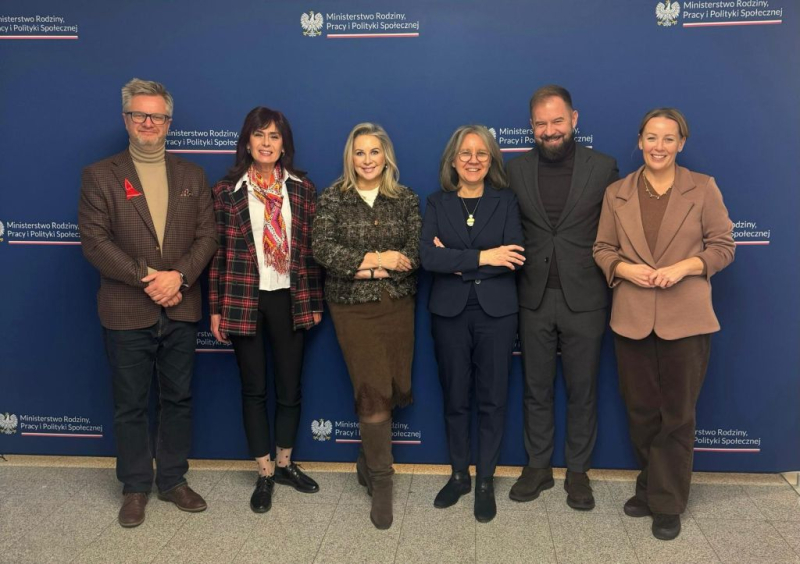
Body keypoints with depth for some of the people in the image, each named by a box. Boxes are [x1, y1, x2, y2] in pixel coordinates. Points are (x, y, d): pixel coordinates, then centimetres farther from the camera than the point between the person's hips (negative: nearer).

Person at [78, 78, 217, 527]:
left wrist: (178, 276, -14)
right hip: (127, 312, -2)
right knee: (131, 404, 9)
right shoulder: (100, 175, 1)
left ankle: (173, 480, 28)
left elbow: (208, 235, 2)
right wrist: (146, 278, -16)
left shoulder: (192, 175, 9)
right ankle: (135, 488, 24)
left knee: (179, 399, 12)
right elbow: (94, 239, -8)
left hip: (181, 308, 3)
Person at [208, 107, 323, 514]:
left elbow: (311, 248, 4)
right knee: (254, 388, 8)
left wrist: (315, 301, 3)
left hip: (290, 300, 2)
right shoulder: (227, 190, -2)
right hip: (245, 301, -1)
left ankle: (285, 463, 31)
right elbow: (218, 251, -1)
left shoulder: (302, 188, 2)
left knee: (290, 386, 11)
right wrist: (216, 308, -2)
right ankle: (264, 474, 23)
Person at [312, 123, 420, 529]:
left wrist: (368, 265, -17)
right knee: (374, 390, -5)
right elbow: (322, 249, -11)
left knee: (397, 388, 8)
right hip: (352, 307, -3)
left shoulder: (406, 199, 6)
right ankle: (380, 480, 12)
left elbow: (417, 251, -4)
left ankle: (369, 456, 36)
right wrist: (377, 260, -16)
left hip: (398, 304, 3)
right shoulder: (333, 198, 0)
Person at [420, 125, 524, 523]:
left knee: (492, 399, 6)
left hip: (496, 311, -1)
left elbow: (514, 259, -10)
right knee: (455, 398, 10)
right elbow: (428, 257, -11)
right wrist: (482, 257, -18)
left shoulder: (505, 201, 4)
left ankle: (486, 481, 20)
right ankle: (459, 475, 27)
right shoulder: (437, 204, 5)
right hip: (450, 312, 1)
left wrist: (456, 260, -13)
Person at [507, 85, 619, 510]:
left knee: (582, 391, 10)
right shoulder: (516, 170, 3)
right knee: (536, 390, 12)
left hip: (584, 299, -1)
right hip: (534, 299, 2)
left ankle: (578, 471, 26)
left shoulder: (603, 168, -2)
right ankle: (538, 467, 28)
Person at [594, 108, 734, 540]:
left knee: (676, 413, 5)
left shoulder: (703, 188, 1)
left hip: (685, 318, -2)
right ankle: (650, 487, 31)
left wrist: (683, 268, -17)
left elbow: (723, 246, 0)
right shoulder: (617, 193, 7)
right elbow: (602, 249, 7)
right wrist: (626, 269, -13)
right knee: (640, 411, 12)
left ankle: (667, 502, 19)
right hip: (632, 318, 2)